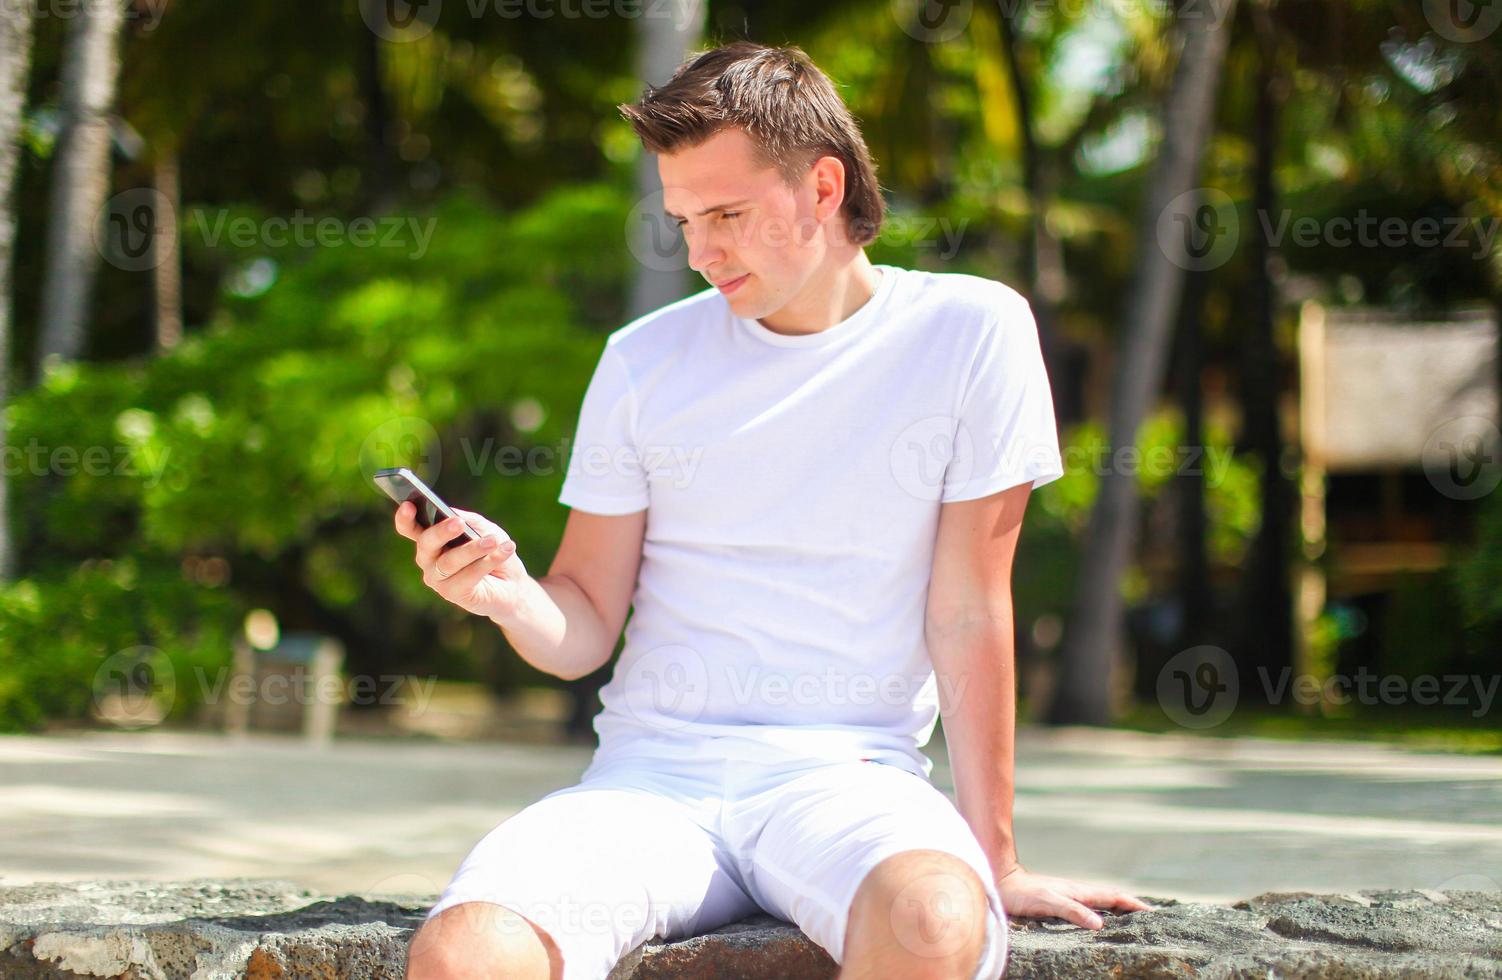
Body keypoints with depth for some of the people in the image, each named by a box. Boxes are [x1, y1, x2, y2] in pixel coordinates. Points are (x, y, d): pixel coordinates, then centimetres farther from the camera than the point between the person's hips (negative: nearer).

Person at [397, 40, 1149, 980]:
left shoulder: (969, 331, 0)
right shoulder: (644, 362, 7)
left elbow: (968, 610, -1)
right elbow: (585, 628, 9)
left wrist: (995, 859, -1)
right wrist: (506, 594, -14)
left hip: (850, 770, -1)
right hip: (654, 773, 2)